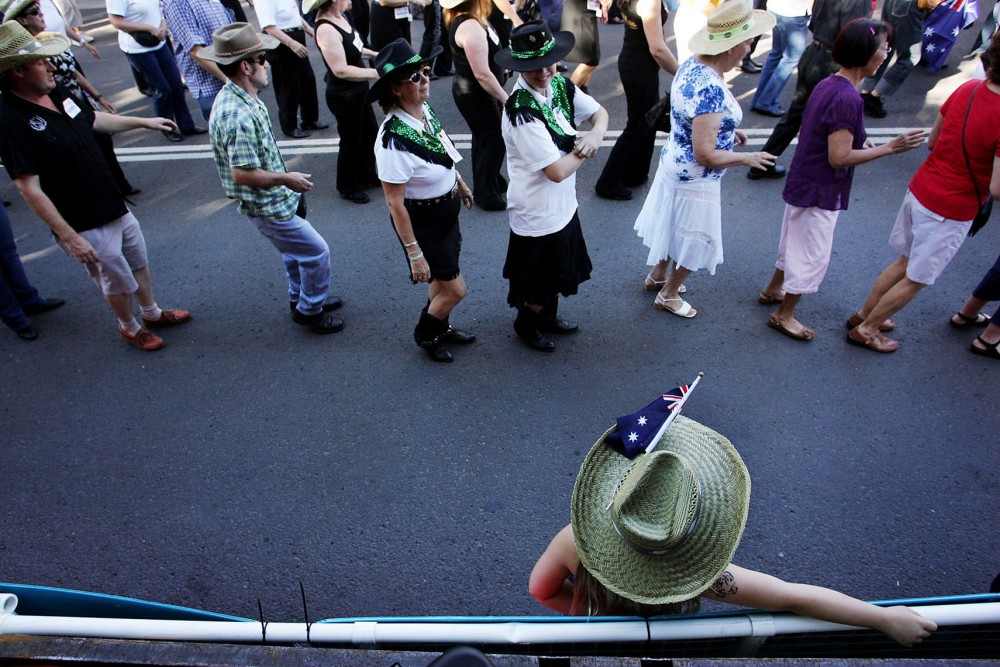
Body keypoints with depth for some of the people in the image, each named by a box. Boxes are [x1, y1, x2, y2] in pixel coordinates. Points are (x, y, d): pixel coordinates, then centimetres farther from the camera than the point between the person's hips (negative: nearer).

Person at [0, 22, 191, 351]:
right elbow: (29, 189, -24)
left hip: (116, 207, 8)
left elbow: (95, 119, 20)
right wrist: (69, 237, -26)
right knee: (118, 282, 12)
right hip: (86, 226, -8)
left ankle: (152, 313, 47)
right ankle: (129, 327, 38)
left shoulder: (56, 93, 0)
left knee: (139, 263, 24)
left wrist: (144, 122, 23)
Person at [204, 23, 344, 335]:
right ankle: (310, 312, 19)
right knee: (316, 252, 2)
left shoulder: (236, 96, 3)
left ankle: (300, 298, 43)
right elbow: (243, 174, -30)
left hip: (275, 199, 10)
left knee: (296, 251, 24)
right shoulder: (238, 116, -30)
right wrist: (287, 178, -18)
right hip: (267, 206, -10)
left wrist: (285, 180, 14)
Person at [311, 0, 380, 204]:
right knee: (351, 142, 8)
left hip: (358, 92, 9)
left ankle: (366, 175, 44)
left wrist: (373, 54, 9)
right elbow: (341, 70, -31)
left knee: (370, 133, 23)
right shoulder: (326, 29, -28)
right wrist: (377, 73, -29)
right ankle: (347, 188, 29)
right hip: (344, 97, -9)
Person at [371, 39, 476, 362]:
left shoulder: (425, 110, -9)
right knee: (455, 290, 5)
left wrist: (461, 184, 24)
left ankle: (441, 327, 50)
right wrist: (414, 254, -22)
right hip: (422, 222, -7)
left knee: (443, 279, 24)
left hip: (447, 211, 7)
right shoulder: (394, 140, -32)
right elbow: (395, 204, -26)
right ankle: (425, 334, 34)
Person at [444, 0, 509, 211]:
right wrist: (506, 99, -21)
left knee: (484, 138, 22)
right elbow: (482, 74, -30)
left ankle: (491, 182, 40)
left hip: (474, 90, 10)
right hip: (474, 94, -10)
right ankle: (487, 195, 13)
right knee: (495, 141, 0)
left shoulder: (472, 20, 4)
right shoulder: (470, 27, -28)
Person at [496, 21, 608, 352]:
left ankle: (549, 317, 52)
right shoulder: (521, 113, -30)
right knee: (539, 281, 14)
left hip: (563, 205, 8)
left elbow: (600, 113, 6)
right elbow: (557, 171, -31)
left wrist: (595, 135, -16)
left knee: (559, 271, 27)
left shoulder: (560, 86, -6)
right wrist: (584, 149, -14)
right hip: (538, 216, -8)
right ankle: (526, 325, 42)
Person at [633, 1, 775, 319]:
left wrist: (726, 132, 12)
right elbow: (705, 155, -30)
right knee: (692, 243, 12)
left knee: (673, 229, 28)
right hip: (694, 180, -9)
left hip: (674, 165, 9)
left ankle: (657, 275, 49)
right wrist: (746, 158, -16)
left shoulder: (692, 65, -3)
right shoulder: (712, 89, -32)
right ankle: (668, 296, 32)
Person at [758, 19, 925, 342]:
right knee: (813, 256, 5)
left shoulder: (828, 84, 3)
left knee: (796, 241, 25)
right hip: (820, 192, -9)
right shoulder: (848, 99, -25)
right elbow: (839, 157, -24)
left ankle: (773, 290, 43)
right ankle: (783, 315, 18)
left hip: (804, 183, 9)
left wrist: (861, 143, 14)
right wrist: (890, 148, -18)